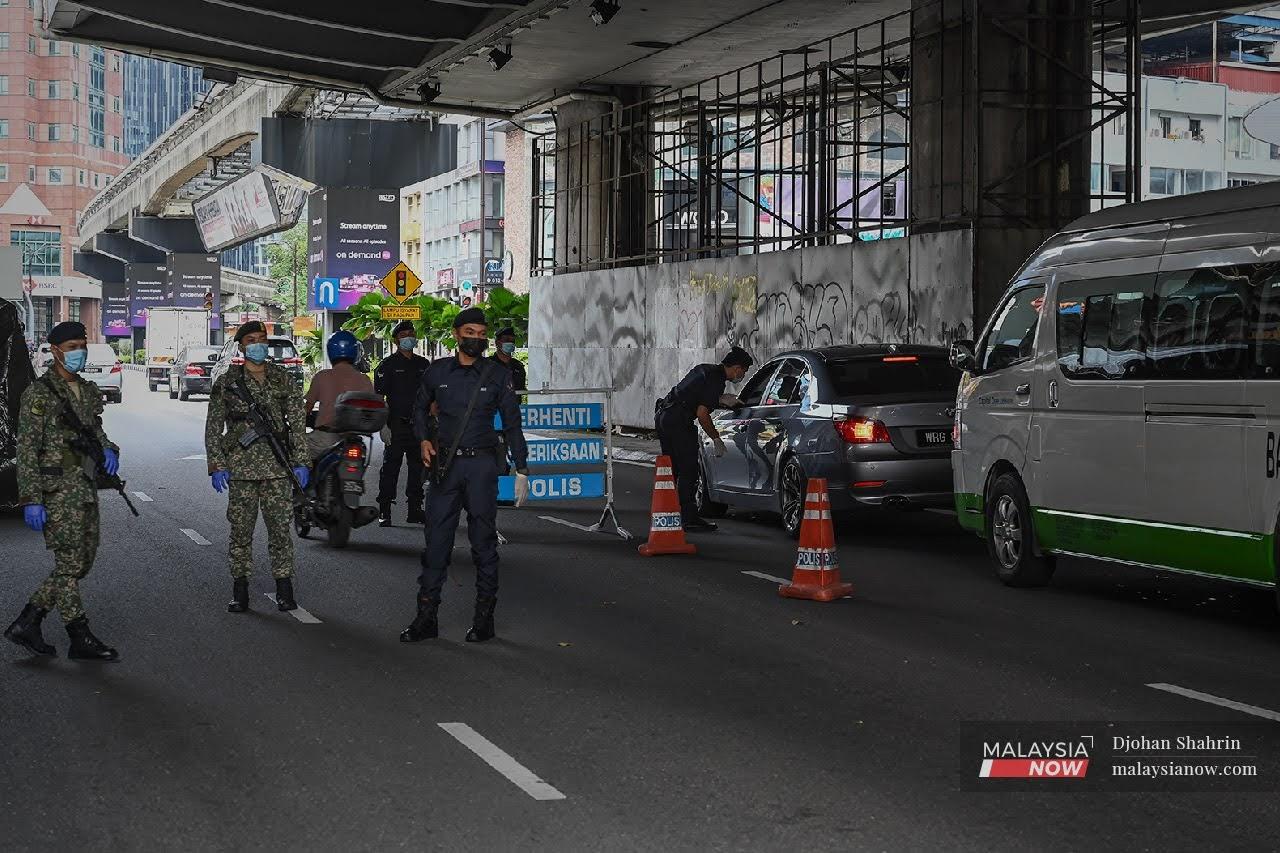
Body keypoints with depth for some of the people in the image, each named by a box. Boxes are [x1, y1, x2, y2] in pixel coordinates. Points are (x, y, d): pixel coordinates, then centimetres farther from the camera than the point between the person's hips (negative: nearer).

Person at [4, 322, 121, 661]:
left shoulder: (89, 391, 13)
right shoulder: (39, 393, -9)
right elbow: (27, 449, -12)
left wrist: (108, 450, 1)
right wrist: (31, 499, -16)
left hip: (86, 487, 8)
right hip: (58, 489, -8)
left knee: (82, 563, 9)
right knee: (70, 565, -4)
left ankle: (26, 624, 17)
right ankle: (81, 640, 4)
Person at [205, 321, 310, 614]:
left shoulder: (282, 378, 9)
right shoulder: (226, 383, 5)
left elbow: (298, 421, 9)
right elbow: (213, 428, 6)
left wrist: (300, 462, 2)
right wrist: (216, 466, -2)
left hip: (278, 467, 1)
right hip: (241, 467, -1)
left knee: (280, 527, 0)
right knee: (240, 529, 1)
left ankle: (284, 590, 8)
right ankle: (240, 592, 8)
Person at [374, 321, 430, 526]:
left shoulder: (423, 364, 14)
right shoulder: (388, 365, -1)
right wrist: (384, 426, -14)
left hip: (419, 425, 5)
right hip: (397, 425, -5)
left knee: (418, 467, 8)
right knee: (390, 468, -5)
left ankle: (415, 511, 16)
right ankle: (384, 512, -2)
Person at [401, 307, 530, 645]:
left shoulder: (497, 375, 0)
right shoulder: (437, 372, 5)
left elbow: (512, 423, 3)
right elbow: (420, 407, 22)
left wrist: (522, 470, -2)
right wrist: (424, 439, 4)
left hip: (481, 465, -2)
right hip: (444, 465, 2)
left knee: (483, 541, 2)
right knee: (436, 540, 3)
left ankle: (484, 618, 9)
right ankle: (426, 618, 8)